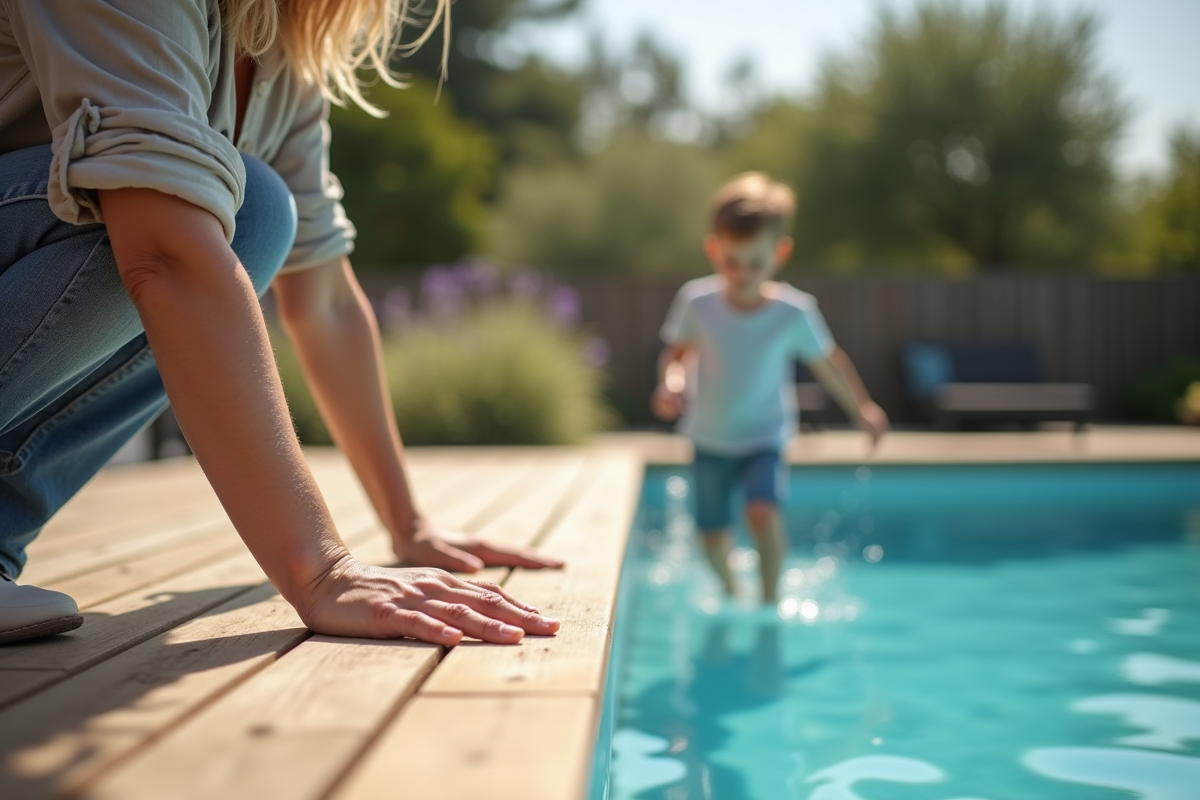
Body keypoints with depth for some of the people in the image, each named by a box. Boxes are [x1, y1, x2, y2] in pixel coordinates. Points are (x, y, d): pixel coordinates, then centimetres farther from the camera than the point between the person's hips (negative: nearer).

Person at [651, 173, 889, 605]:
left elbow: (827, 361, -1)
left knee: (764, 513, -26)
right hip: (709, 439, 2)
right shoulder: (697, 301, -16)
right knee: (713, 534, 12)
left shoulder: (793, 312, -17)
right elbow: (676, 351, -1)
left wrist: (862, 409, 5)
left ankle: (770, 598, -2)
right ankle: (729, 592, 45)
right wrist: (672, 381, -22)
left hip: (764, 439, -2)